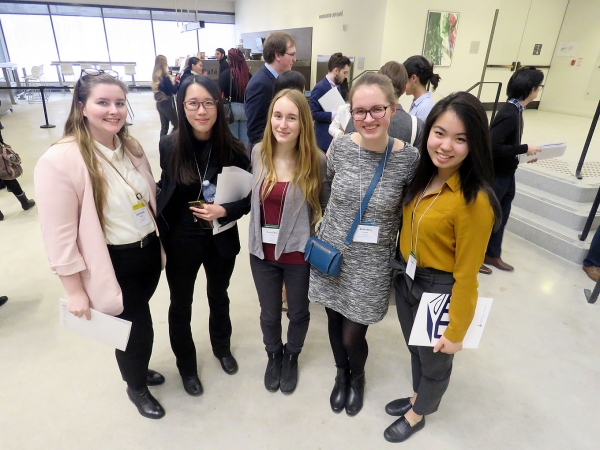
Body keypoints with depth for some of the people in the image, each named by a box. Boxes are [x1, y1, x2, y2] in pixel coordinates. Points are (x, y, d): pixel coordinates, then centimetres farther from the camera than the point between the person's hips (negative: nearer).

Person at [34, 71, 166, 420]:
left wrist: (158, 242, 14)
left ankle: (137, 368, 53)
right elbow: (60, 235, -18)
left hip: (148, 252, 6)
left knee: (135, 324, 24)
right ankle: (137, 388, 40)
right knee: (138, 329, 9)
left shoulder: (132, 147, 3)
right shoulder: (60, 160, -20)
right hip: (113, 264, -6)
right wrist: (75, 291, -14)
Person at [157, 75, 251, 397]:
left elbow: (249, 197, -7)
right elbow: (165, 191, 2)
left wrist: (223, 211, -24)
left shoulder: (232, 148, -13)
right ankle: (186, 365, 44)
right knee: (181, 305, 17)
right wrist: (161, 236, -4)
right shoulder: (169, 145, -11)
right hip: (181, 242, 0)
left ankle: (222, 348, 53)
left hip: (221, 240, 1)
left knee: (219, 298, 24)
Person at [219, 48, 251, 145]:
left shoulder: (226, 73, -8)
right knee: (245, 140, 10)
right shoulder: (248, 74, 1)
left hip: (232, 108, -3)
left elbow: (218, 91, -12)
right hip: (246, 108, 3)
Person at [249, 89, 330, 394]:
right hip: (262, 251, 3)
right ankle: (273, 355, 51)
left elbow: (326, 206, -6)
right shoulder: (258, 153, -5)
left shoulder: (317, 161, -15)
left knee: (298, 312, 20)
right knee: (269, 313, 20)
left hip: (300, 253, -2)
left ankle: (292, 357, 50)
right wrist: (256, 236, 9)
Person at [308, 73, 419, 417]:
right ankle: (342, 374, 52)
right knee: (336, 324, 20)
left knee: (353, 336, 8)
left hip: (371, 267, -2)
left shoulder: (410, 158, -14)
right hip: (331, 256, 3)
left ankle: (357, 378, 46)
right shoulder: (340, 146, -9)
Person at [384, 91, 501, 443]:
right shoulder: (422, 177, -5)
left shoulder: (474, 200, -27)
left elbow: (466, 274, -21)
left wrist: (456, 331, -13)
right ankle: (418, 397, 57)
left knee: (435, 360, 22)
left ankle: (418, 413, 50)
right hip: (405, 279, 7)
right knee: (415, 349, 29)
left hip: (439, 291, -6)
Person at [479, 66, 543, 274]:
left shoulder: (514, 110, 8)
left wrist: (524, 153, 3)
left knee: (500, 217, 18)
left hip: (506, 175, 10)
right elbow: (493, 146, -28)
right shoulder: (510, 113, -22)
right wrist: (525, 148, -20)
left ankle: (492, 254, 33)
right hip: (495, 175, -10)